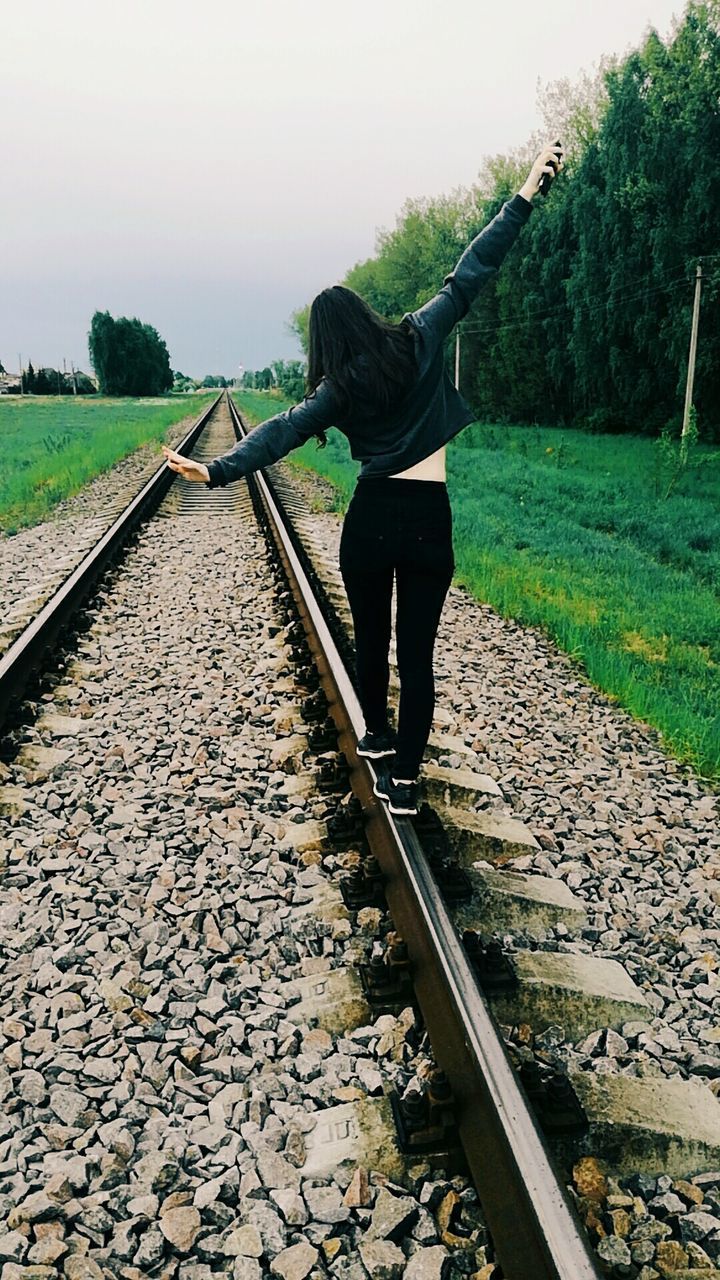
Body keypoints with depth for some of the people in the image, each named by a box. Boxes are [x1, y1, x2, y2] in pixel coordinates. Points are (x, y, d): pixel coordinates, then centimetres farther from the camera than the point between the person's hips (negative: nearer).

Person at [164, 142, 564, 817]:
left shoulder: (339, 388, -2)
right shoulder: (420, 339, -1)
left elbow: (281, 433, -11)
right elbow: (469, 275, 1)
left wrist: (218, 470, -15)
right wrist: (523, 197, 5)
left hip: (370, 518, 0)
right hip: (429, 519, 0)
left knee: (370, 640, 20)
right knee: (417, 651, 2)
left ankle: (377, 735, 38)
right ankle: (402, 778, 4)